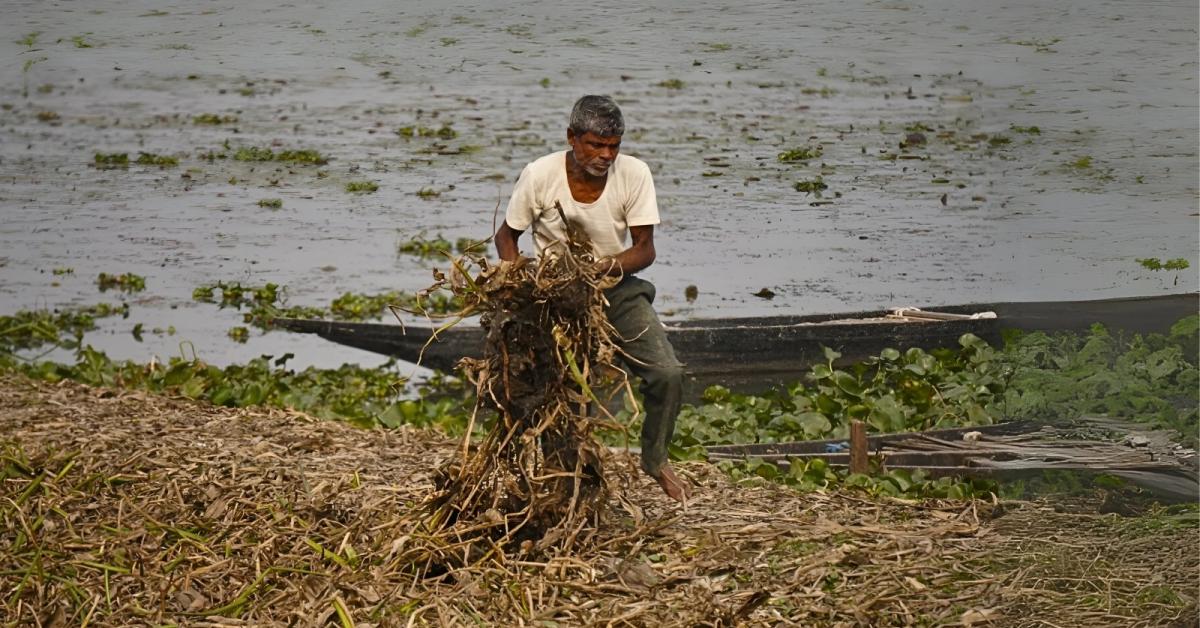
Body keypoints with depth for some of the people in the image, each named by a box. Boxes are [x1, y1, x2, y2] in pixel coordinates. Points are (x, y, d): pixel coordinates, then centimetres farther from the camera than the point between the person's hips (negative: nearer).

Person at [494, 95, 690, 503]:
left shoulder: (634, 174, -12)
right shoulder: (540, 175, -14)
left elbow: (645, 249, -10)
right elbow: (506, 236, 0)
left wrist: (610, 265, -31)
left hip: (616, 288, 1)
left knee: (667, 374, -14)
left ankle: (655, 459, 12)